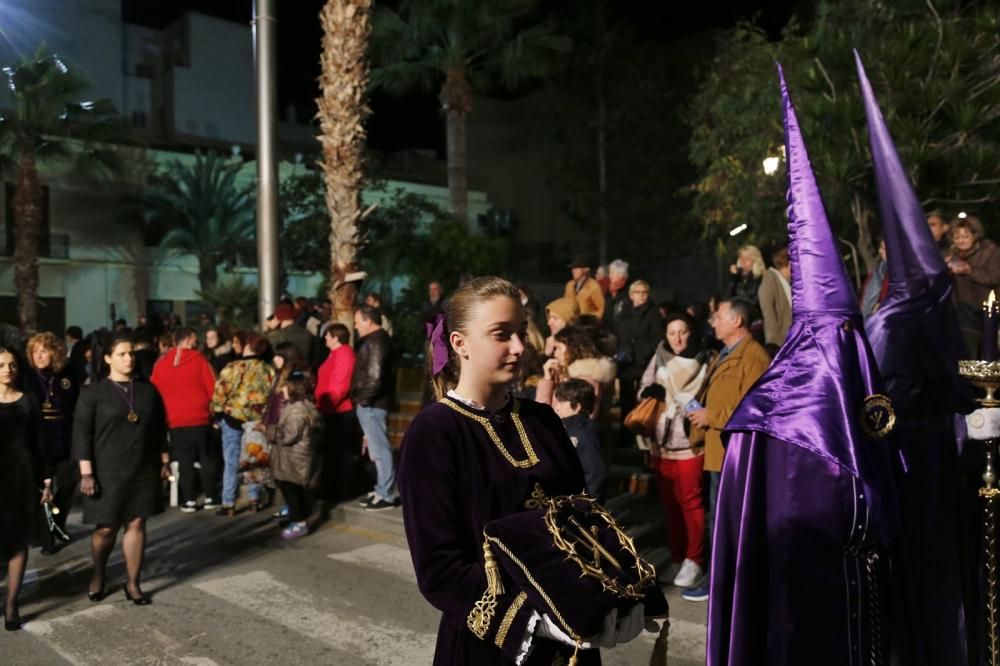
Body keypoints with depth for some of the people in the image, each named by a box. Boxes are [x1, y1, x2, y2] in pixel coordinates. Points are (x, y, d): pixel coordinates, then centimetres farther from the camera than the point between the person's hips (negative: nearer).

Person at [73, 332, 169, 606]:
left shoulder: (148, 390, 6)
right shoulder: (93, 393, -4)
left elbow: (159, 428, 12)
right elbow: (81, 435, -7)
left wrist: (164, 461, 10)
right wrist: (86, 473, -12)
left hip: (143, 471, 3)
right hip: (107, 472, -3)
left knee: (137, 524, 4)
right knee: (106, 528, 4)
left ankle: (133, 583, 15)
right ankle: (98, 575, 31)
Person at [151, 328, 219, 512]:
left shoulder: (160, 363, 4)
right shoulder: (198, 359, -6)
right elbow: (212, 387, -7)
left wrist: (165, 413, 21)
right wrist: (210, 406, 11)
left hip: (175, 420, 3)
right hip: (199, 417, -2)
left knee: (184, 460, 7)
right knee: (207, 457, 9)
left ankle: (189, 500, 7)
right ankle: (210, 497, 12)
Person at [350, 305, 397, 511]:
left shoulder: (376, 342, -16)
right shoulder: (377, 339, 17)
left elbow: (374, 377, -23)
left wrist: (362, 399, -12)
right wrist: (362, 399, 14)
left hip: (372, 404, -11)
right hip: (372, 404, 11)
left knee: (379, 449, -5)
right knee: (378, 449, 14)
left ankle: (386, 495, 0)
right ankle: (383, 490, 22)